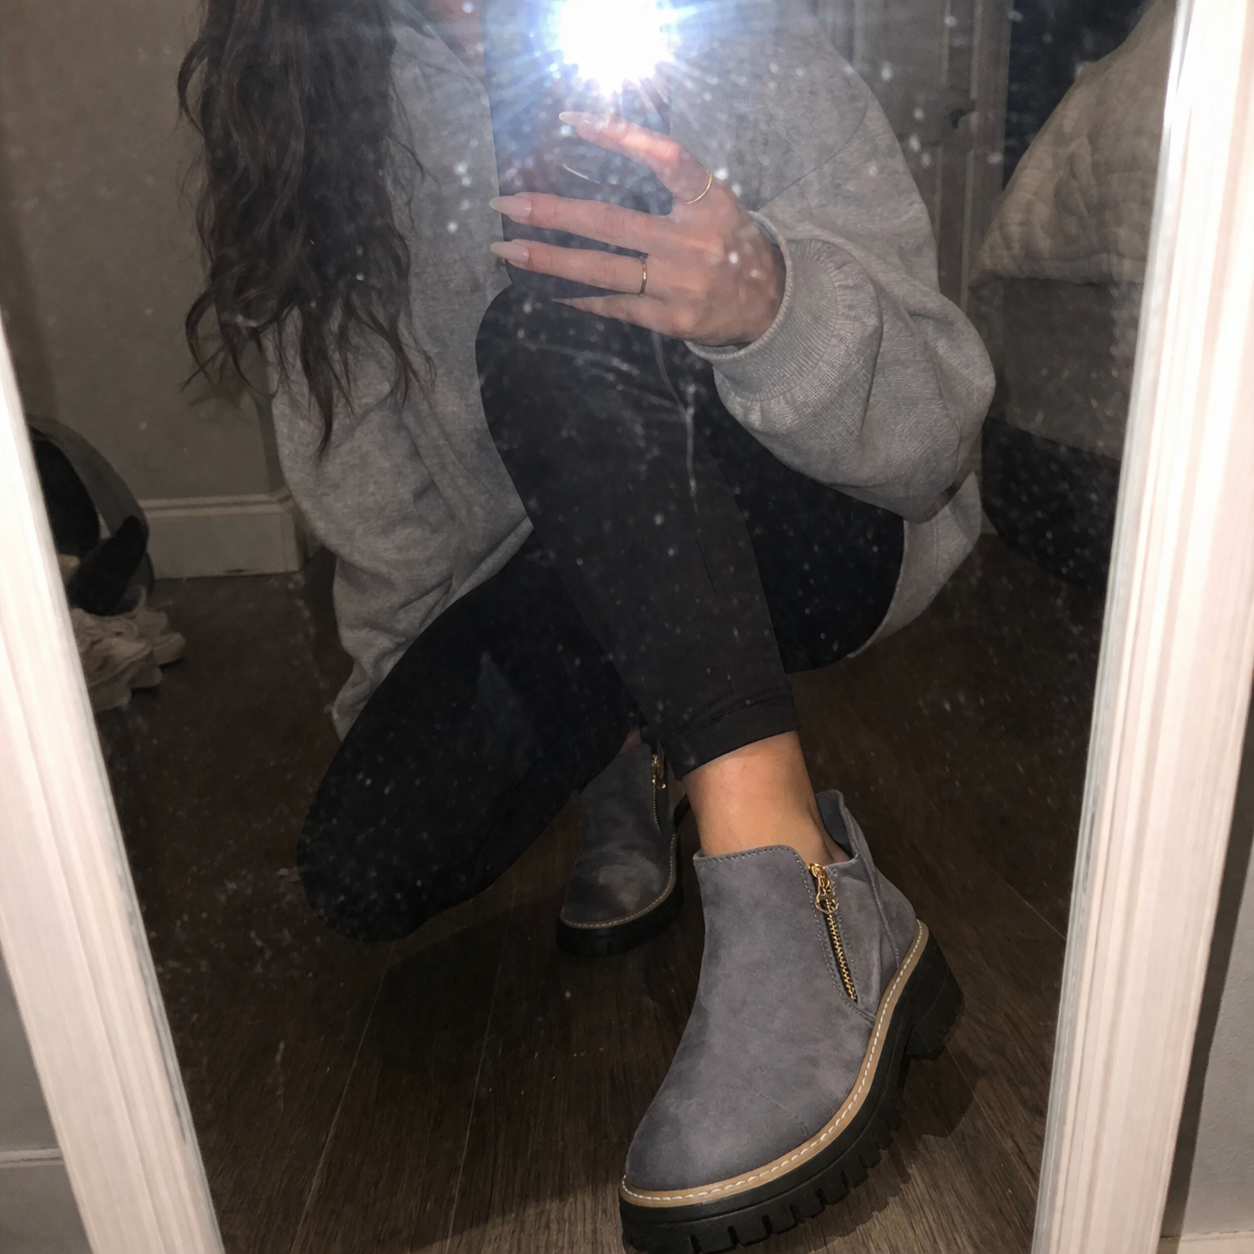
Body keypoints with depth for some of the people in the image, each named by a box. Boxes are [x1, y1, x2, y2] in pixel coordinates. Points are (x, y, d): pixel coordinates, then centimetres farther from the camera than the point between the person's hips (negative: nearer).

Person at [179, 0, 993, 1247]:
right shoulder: (325, 103, -4)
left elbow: (932, 436, -20)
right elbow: (361, 483, 5)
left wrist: (771, 303, -40)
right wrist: (401, 696, 7)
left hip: (798, 540, -2)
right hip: (544, 585, 3)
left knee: (547, 337, -32)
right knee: (366, 872, -20)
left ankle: (797, 902, -34)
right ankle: (620, 758, 9)